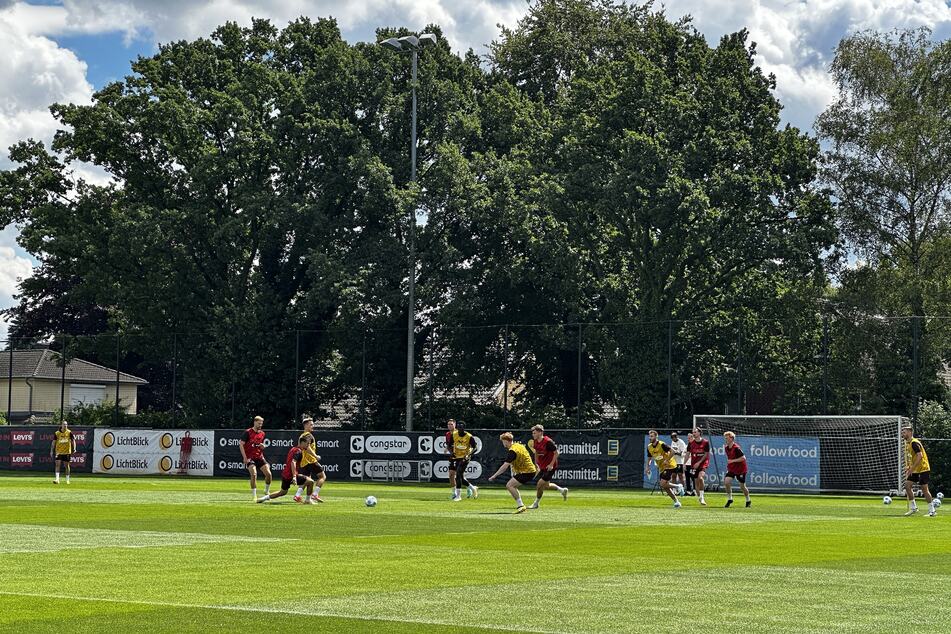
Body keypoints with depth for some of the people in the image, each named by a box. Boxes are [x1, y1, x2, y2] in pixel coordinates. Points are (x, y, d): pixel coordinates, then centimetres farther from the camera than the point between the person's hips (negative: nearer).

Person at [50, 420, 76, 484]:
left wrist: (74, 449, -10)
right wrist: (51, 451, 2)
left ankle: (67, 479, 17)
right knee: (57, 464, -11)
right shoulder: (57, 433, 0)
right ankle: (57, 479, -15)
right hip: (58, 452, 0)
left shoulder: (69, 433, -1)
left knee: (66, 465, 6)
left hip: (67, 452, 0)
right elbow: (53, 442, 5)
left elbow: (73, 440, 3)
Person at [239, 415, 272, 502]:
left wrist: (262, 446, -1)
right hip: (250, 458, -5)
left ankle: (267, 491, 18)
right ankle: (254, 496, -10)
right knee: (254, 474, -22)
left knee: (268, 473, -6)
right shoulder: (248, 432, -7)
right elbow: (241, 444, -8)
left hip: (259, 457, 5)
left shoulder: (262, 433, 11)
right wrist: (245, 457, -14)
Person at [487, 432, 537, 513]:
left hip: (527, 472, -10)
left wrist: (494, 476, -16)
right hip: (530, 470, 10)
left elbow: (505, 466, -20)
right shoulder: (518, 445, 13)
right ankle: (521, 506, 17)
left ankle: (520, 506, -17)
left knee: (509, 485, -16)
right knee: (512, 486, 16)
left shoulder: (512, 451, -17)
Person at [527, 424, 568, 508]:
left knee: (540, 484, -9)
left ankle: (536, 504, 6)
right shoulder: (535, 442, 1)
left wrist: (551, 464, -21)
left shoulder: (548, 442, -21)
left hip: (549, 467, -8)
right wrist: (536, 464, 12)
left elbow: (556, 453, -17)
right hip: (542, 467, 8)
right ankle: (562, 490, 36)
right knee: (545, 486, 15)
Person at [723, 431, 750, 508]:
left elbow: (743, 458, -25)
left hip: (741, 469, -6)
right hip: (731, 469, 6)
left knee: (742, 486, 4)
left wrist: (733, 461, -26)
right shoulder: (726, 448, 2)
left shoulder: (736, 448, -22)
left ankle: (748, 501, 27)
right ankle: (730, 499, 0)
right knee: (726, 481, -14)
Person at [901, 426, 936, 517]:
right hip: (915, 470, 9)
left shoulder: (914, 443, -17)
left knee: (924, 489, -6)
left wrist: (912, 468, -25)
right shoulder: (907, 443, 13)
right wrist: (908, 467, 12)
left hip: (923, 469, -9)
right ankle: (913, 508, 8)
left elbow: (919, 456, -25)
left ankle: (932, 511, 2)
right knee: (907, 485, 0)